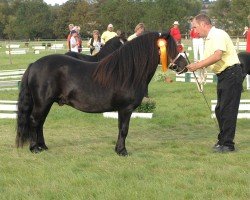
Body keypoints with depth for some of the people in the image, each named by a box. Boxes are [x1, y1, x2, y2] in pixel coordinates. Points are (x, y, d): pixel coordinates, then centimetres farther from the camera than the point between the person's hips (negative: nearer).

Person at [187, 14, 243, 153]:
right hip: (223, 76, 10)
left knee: (227, 110, -9)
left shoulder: (218, 35, -15)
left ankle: (228, 144, -5)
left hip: (231, 73, -10)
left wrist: (197, 65, -25)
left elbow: (217, 56, -28)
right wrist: (193, 66, 2)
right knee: (220, 110, 14)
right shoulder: (209, 39, 17)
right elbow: (208, 60, 17)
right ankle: (223, 140, 24)